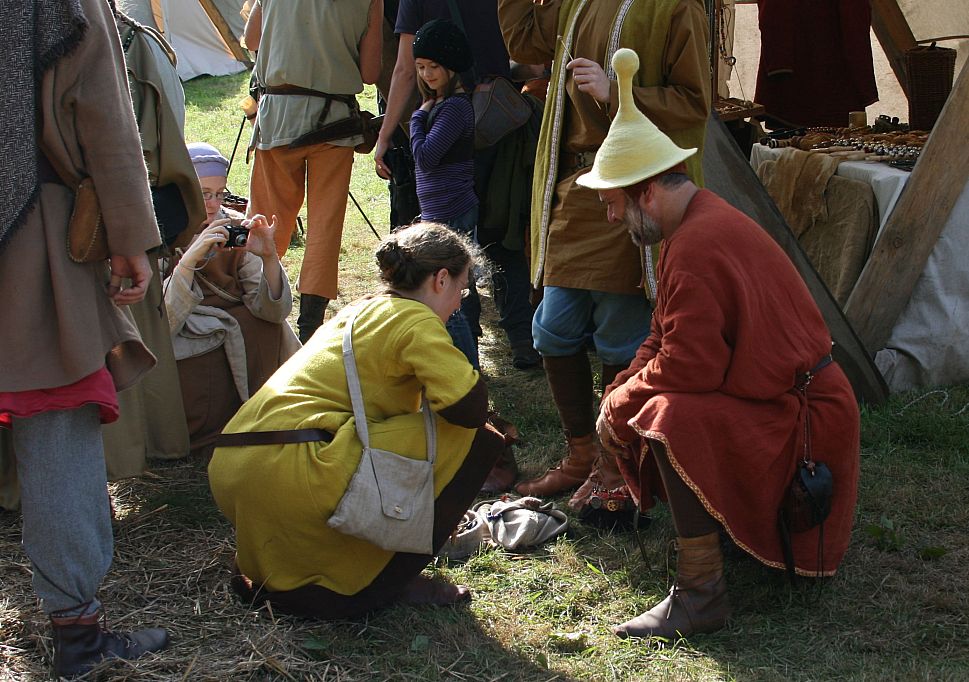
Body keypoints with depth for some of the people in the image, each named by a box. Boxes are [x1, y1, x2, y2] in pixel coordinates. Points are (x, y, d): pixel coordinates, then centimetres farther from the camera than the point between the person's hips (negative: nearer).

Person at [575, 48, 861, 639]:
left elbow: (685, 368, -28)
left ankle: (701, 595, -26)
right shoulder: (707, 219, 8)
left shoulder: (697, 251, -27)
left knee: (670, 419, -33)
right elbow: (668, 341, 12)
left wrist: (619, 403, -10)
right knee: (628, 407, 11)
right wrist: (621, 398, -1)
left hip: (801, 417, -11)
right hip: (776, 388, 11)